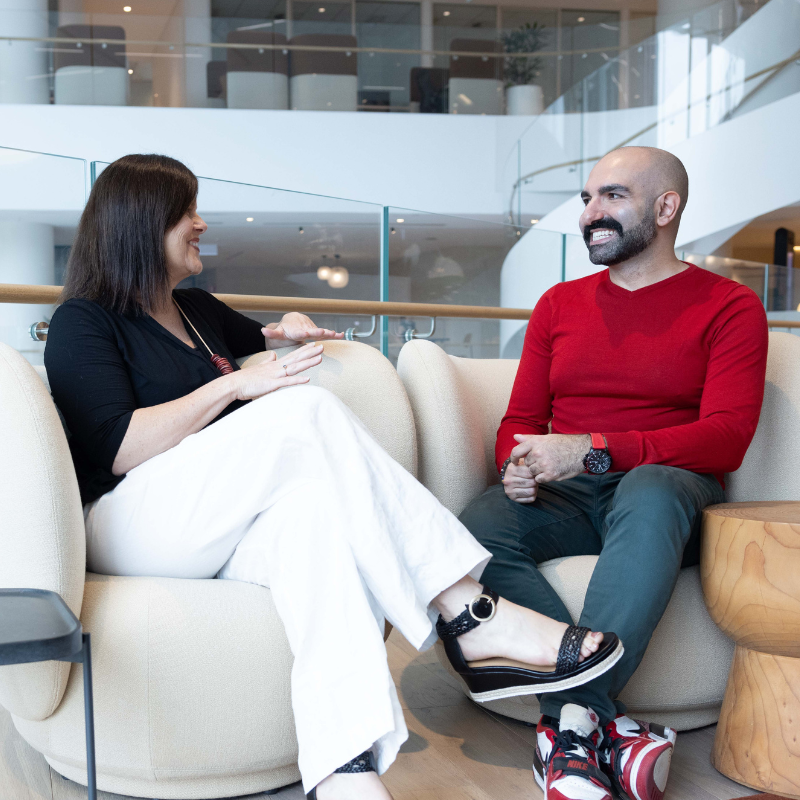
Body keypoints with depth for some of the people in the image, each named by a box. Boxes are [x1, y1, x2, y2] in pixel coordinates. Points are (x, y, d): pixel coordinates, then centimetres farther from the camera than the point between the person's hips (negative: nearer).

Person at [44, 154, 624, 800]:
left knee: (316, 506, -31)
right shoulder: (83, 323, 2)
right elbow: (115, 449, -13)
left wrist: (285, 330, 20)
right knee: (309, 412, -28)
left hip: (225, 528, 7)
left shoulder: (197, 311, 24)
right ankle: (467, 615, -33)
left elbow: (252, 335, 45)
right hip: (134, 524, -6)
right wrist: (235, 385, -13)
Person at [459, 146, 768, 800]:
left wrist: (591, 449, -21)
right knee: (472, 536, -28)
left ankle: (570, 724, -35)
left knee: (649, 493, -40)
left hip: (668, 486, -3)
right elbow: (519, 422, 17)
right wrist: (519, 464, -10)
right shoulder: (560, 304, 19)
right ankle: (608, 723, -30)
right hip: (563, 497, 4)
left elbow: (726, 439, -8)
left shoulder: (728, 306, 6)